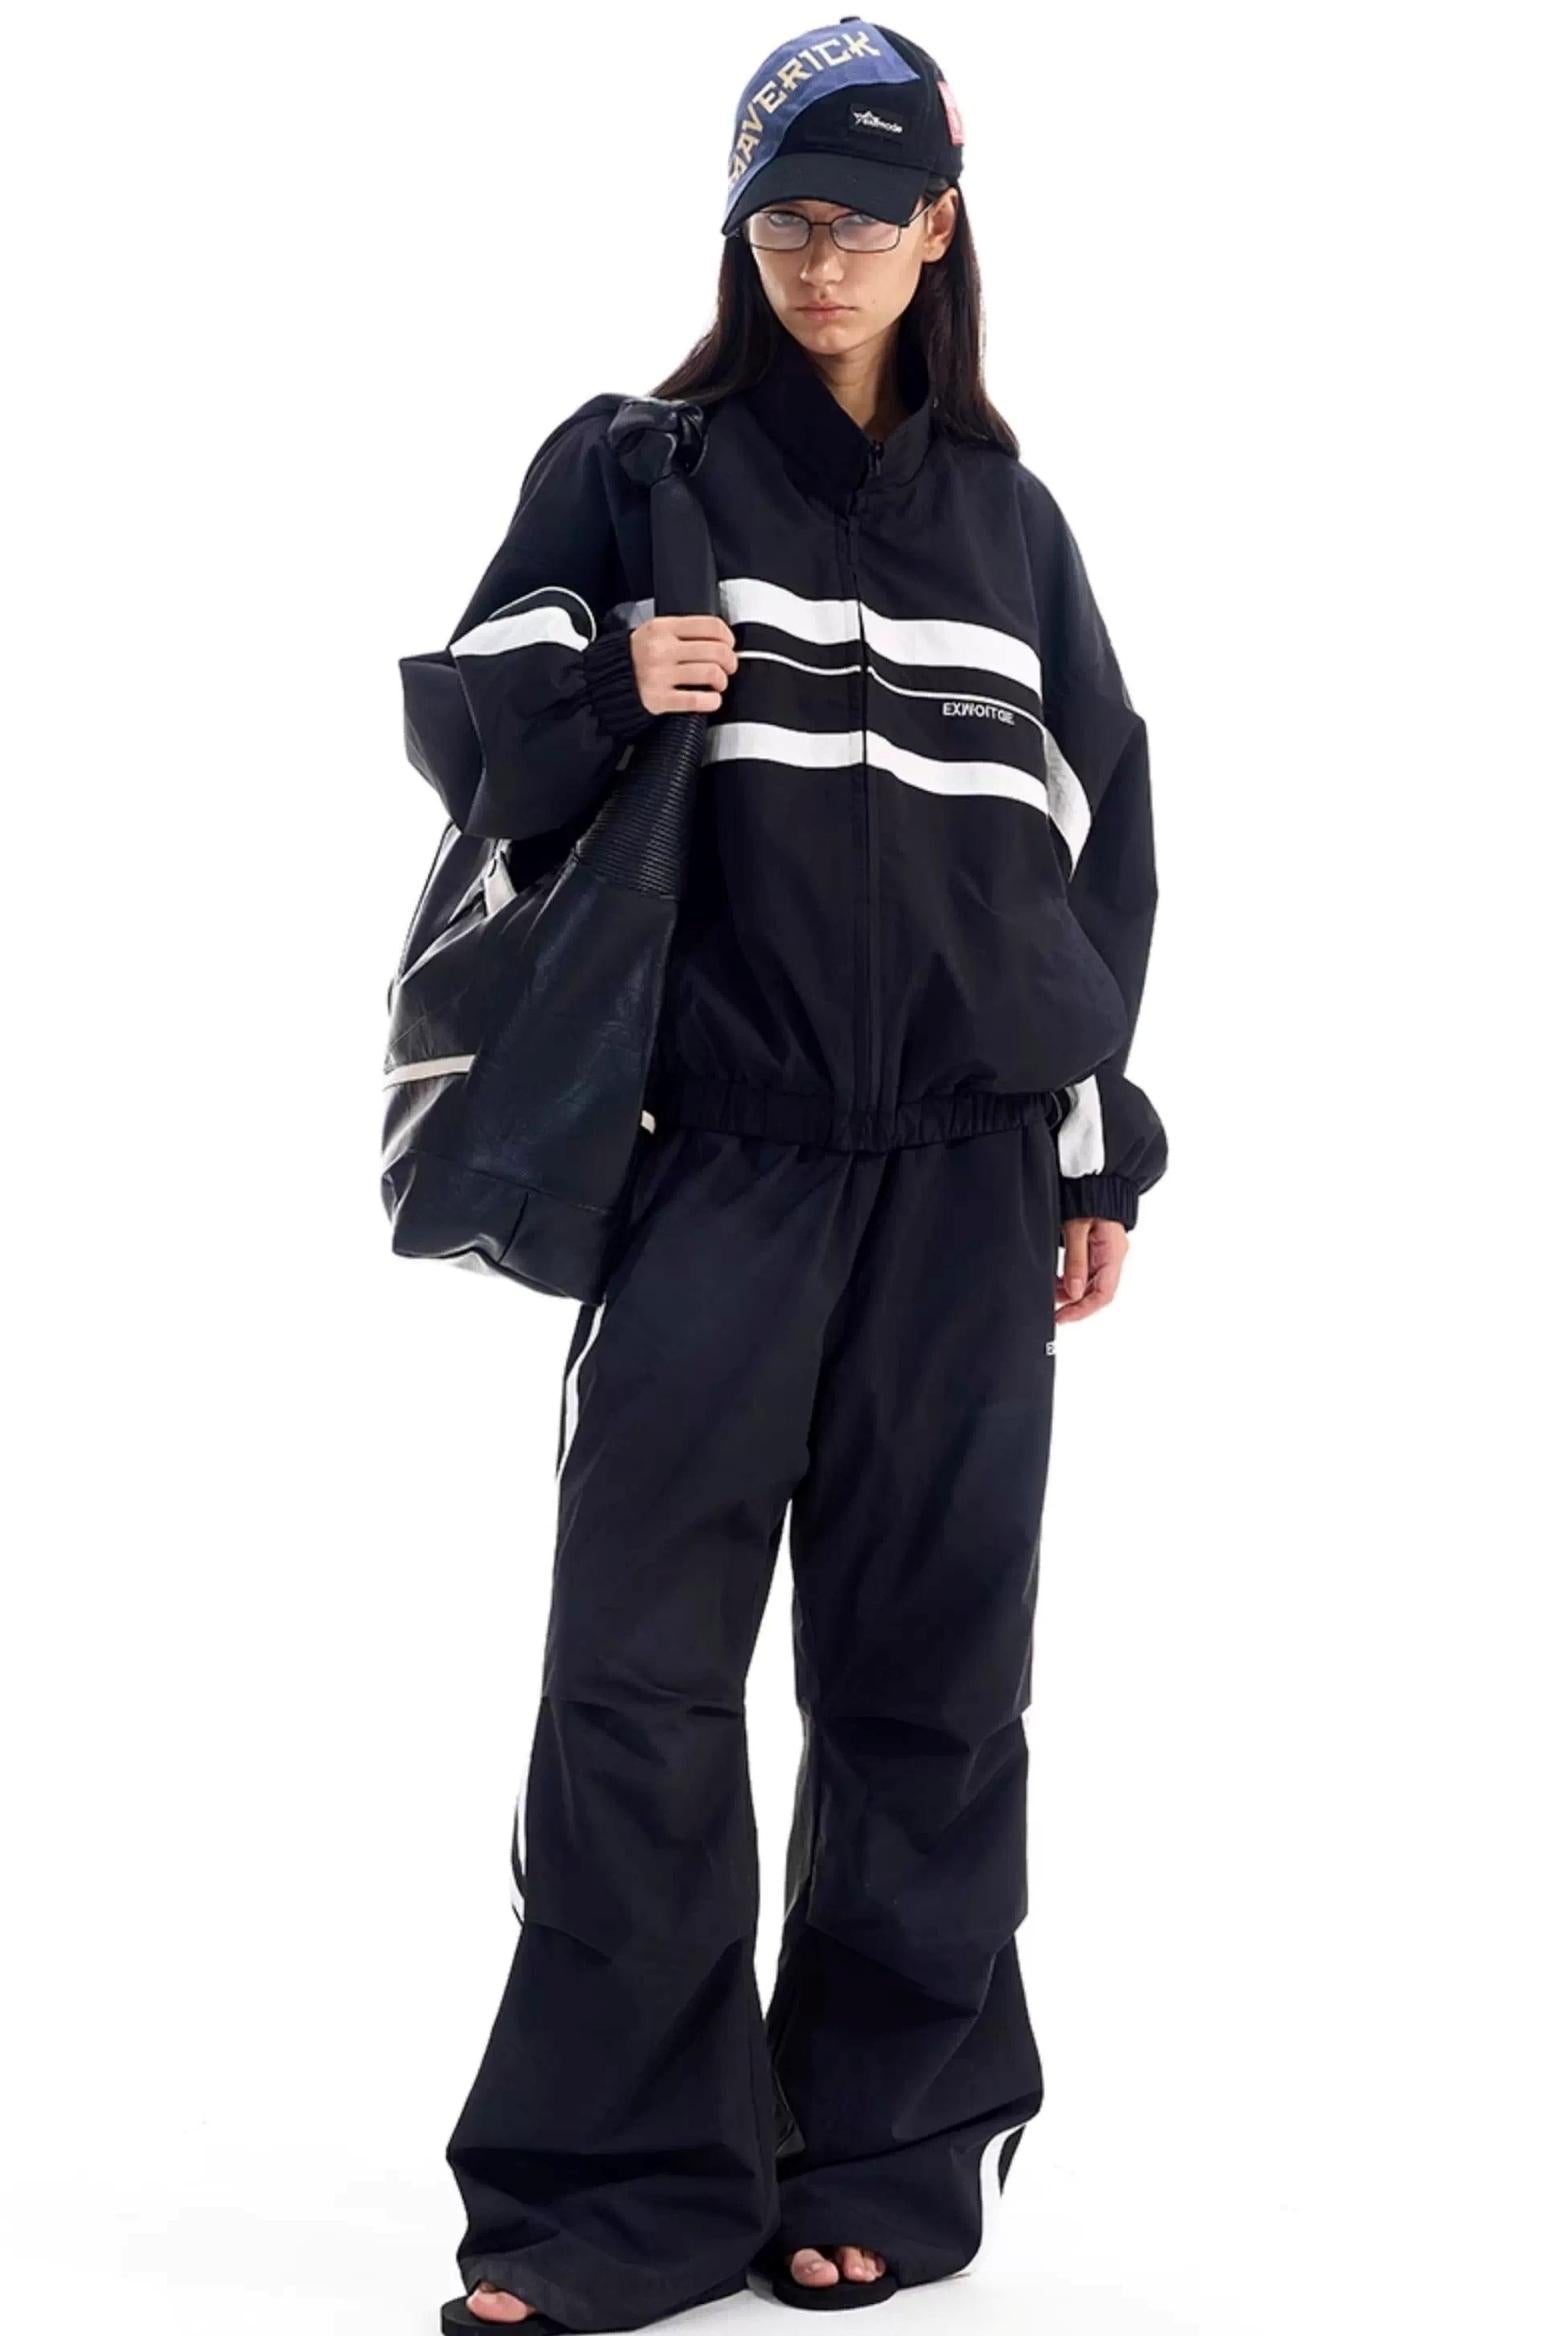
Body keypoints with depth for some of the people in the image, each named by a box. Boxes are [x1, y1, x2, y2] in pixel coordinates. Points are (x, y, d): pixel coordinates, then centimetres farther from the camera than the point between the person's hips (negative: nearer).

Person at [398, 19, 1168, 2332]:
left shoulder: (1009, 517, 15)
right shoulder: (632, 466, 7)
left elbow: (1102, 835, 17)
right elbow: (466, 724, 5)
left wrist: (1095, 1157, 12)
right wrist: (601, 689, -18)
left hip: (968, 1168, 2)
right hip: (720, 1151, -2)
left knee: (924, 1664, 4)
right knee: (639, 1666, -7)